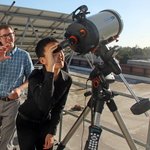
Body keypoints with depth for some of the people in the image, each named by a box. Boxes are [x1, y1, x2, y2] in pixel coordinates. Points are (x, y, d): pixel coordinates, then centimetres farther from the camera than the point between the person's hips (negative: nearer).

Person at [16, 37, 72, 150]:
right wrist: (50, 69, -50)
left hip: (46, 122, 4)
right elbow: (44, 105, -45)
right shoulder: (36, 76, -28)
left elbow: (59, 107, -4)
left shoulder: (67, 79, -14)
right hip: (26, 122, -3)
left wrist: (52, 132, -8)